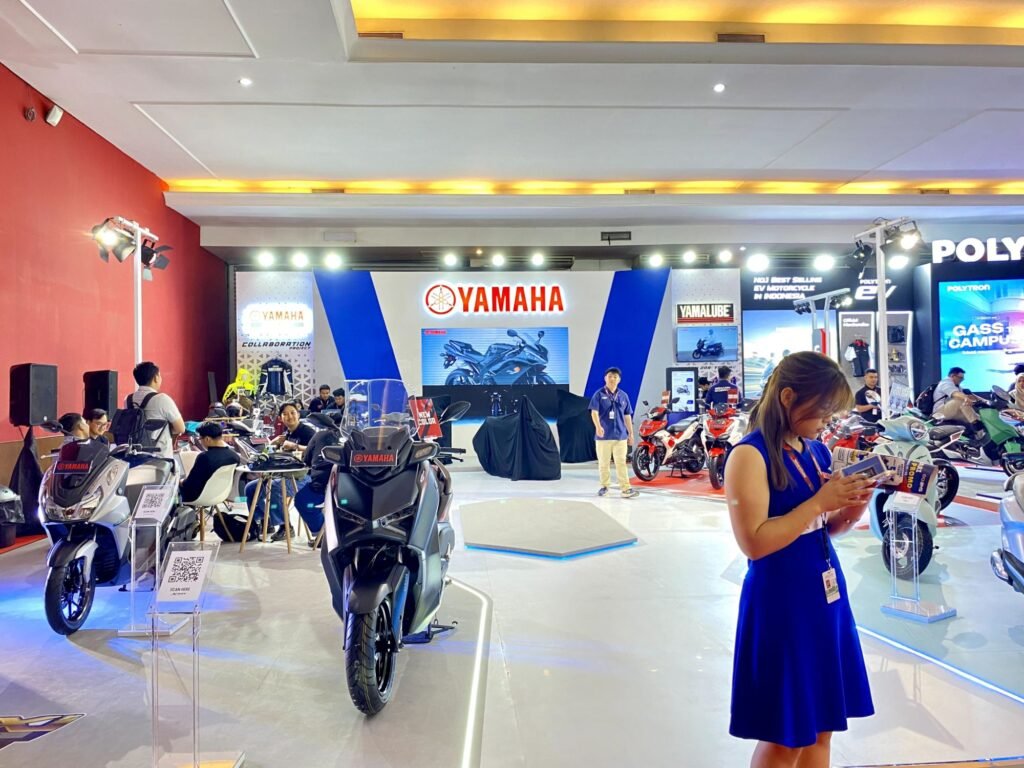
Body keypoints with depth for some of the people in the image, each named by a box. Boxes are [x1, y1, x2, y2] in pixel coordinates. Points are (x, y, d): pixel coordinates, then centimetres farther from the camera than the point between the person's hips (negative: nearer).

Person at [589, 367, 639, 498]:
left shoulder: (623, 396, 9)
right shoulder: (599, 394, -2)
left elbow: (627, 416, 15)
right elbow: (594, 412, -12)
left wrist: (631, 433, 14)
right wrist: (598, 426, -30)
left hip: (620, 435, 2)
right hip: (604, 435, -2)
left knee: (621, 462, -2)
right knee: (603, 462, 7)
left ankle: (626, 489, -6)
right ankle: (605, 486, 22)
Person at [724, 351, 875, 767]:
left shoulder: (816, 451, 6)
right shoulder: (749, 455, -17)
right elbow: (755, 542, -23)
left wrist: (848, 513, -5)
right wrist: (820, 502, -20)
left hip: (826, 595, 8)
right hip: (781, 603, -7)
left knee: (821, 727, 17)